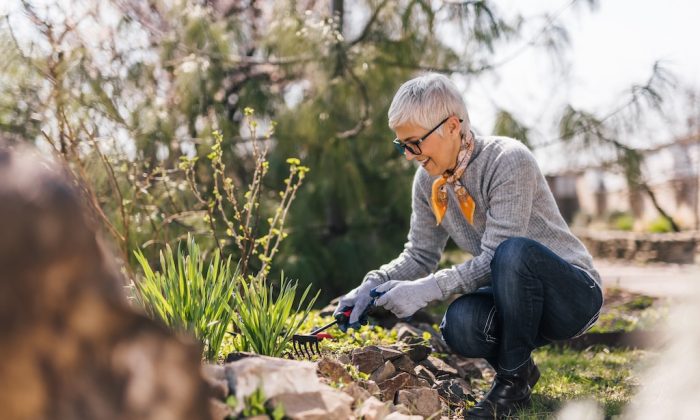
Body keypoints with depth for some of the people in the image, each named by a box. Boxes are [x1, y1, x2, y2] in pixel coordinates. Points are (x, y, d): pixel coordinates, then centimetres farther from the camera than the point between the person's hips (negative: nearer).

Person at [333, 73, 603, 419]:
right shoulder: (428, 180, -1)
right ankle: (519, 367, 3)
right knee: (460, 324, -30)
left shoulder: (509, 160, -22)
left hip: (575, 294, -4)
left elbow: (495, 258, -27)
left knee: (514, 251, -37)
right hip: (515, 299, 5)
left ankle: (513, 380, -17)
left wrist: (426, 290, -33)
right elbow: (420, 256, 4)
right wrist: (374, 284, -14)